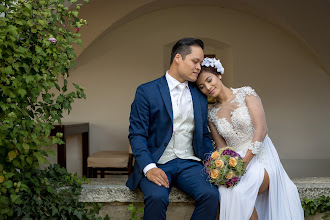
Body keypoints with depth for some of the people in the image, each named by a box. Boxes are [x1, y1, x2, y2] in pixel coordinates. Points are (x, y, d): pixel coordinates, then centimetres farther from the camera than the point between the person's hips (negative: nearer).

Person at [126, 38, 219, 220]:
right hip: (157, 163, -3)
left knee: (211, 195, -25)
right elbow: (137, 134, -5)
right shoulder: (146, 91, 0)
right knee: (157, 197, -33)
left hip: (189, 164, 4)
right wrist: (148, 167, -20)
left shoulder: (200, 96, 15)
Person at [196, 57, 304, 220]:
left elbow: (261, 129, -10)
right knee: (226, 191, -30)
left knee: (239, 192, -32)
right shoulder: (212, 114, 11)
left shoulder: (245, 94, -1)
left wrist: (245, 161, -20)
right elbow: (221, 148, 9)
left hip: (260, 157, -3)